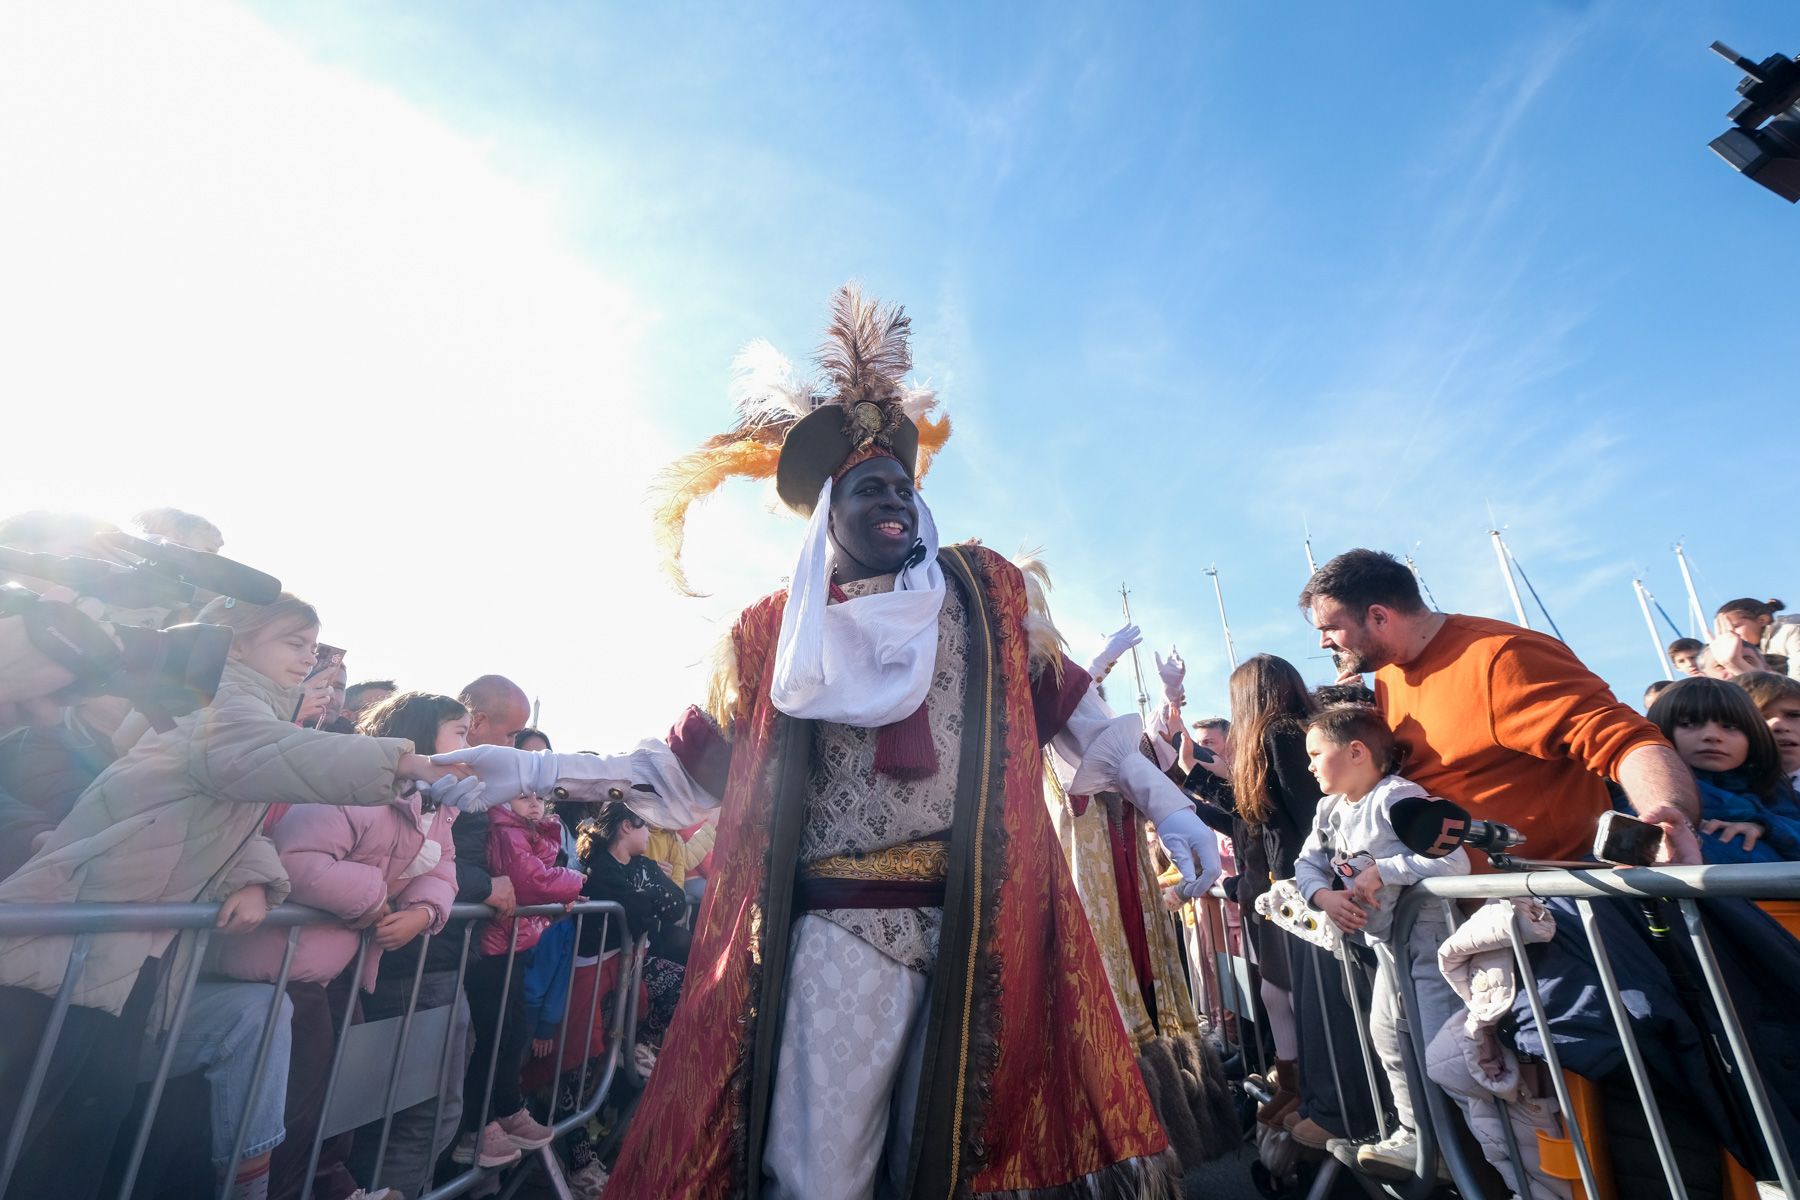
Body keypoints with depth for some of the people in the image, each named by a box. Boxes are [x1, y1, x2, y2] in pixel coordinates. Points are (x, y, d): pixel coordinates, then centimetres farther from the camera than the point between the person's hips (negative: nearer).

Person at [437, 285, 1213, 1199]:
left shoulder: (984, 591, 5)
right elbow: (695, 761, 9)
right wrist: (532, 770, 4)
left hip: (986, 923, 1)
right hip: (840, 928, 0)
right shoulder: (774, 635, 3)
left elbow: (1067, 706, 9)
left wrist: (1163, 801, 6)